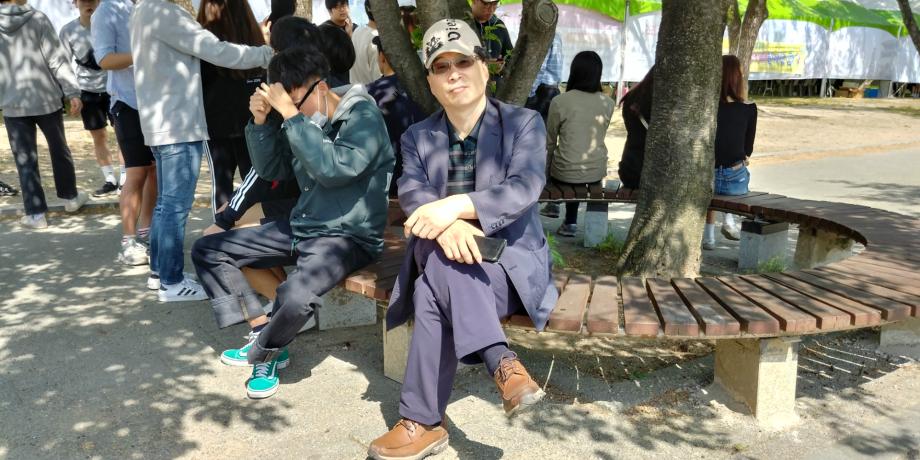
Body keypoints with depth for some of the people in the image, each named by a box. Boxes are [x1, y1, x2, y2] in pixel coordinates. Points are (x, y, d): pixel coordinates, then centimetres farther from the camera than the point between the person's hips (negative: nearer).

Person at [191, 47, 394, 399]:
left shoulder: (362, 116, -13)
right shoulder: (302, 121, 6)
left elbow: (332, 169, -29)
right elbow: (271, 169, 12)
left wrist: (291, 115, -27)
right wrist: (261, 121, -3)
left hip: (349, 236, -8)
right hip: (300, 228, 8)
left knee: (295, 297, -36)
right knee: (207, 250, 8)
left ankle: (264, 353, -1)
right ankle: (264, 333, 8)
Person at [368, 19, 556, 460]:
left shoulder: (523, 123, 1)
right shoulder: (417, 136, 11)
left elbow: (524, 189, -16)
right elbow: (410, 193, -8)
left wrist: (455, 206, -32)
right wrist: (446, 225, -32)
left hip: (510, 261, -3)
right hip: (440, 264, 3)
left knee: (434, 293, -31)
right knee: (440, 266, -34)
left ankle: (423, 423, -25)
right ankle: (502, 363, -33)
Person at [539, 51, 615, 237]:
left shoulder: (560, 102, -11)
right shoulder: (608, 104, -3)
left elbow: (550, 142, -1)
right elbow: (598, 137, 11)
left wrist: (545, 169, 14)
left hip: (565, 172, -2)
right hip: (597, 172, 2)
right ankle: (570, 221, 30)